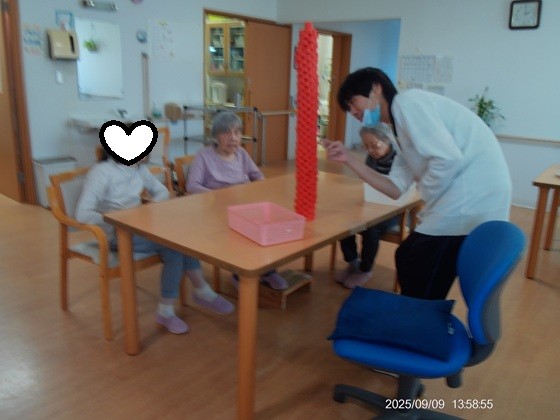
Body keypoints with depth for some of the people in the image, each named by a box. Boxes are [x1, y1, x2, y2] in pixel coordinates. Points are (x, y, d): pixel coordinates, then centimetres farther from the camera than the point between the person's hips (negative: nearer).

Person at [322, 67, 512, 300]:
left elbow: (448, 158, -20)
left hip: (472, 200, -10)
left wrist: (424, 198, -5)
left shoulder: (406, 102, -8)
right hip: (461, 199, 10)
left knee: (418, 284, 2)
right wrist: (348, 159, 10)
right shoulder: (404, 129, 20)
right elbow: (395, 188, 14)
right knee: (406, 259, 22)